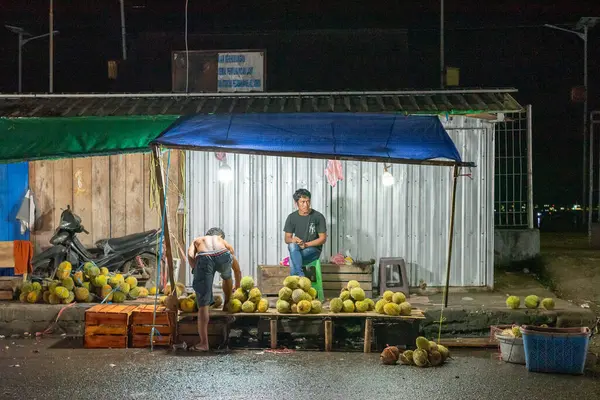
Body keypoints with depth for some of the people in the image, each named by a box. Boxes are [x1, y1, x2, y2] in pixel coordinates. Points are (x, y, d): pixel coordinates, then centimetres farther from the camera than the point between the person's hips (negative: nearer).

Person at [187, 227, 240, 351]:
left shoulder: (197, 240, 40)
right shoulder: (224, 241, 43)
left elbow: (190, 256, 14)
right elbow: (237, 271, 55)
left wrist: (197, 271, 19)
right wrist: (237, 288, 69)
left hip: (204, 258, -1)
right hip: (223, 256, 1)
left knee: (203, 304, 1)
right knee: (227, 277, 40)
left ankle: (204, 343, -5)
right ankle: (227, 305, 55)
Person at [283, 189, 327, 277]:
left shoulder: (318, 216, -5)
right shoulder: (292, 217, 5)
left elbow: (323, 238, -5)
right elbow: (287, 238, 6)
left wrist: (306, 244, -18)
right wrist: (292, 240, -21)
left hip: (314, 249, -3)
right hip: (296, 250, 3)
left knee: (292, 259, -31)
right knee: (292, 245, -33)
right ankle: (301, 276, -42)